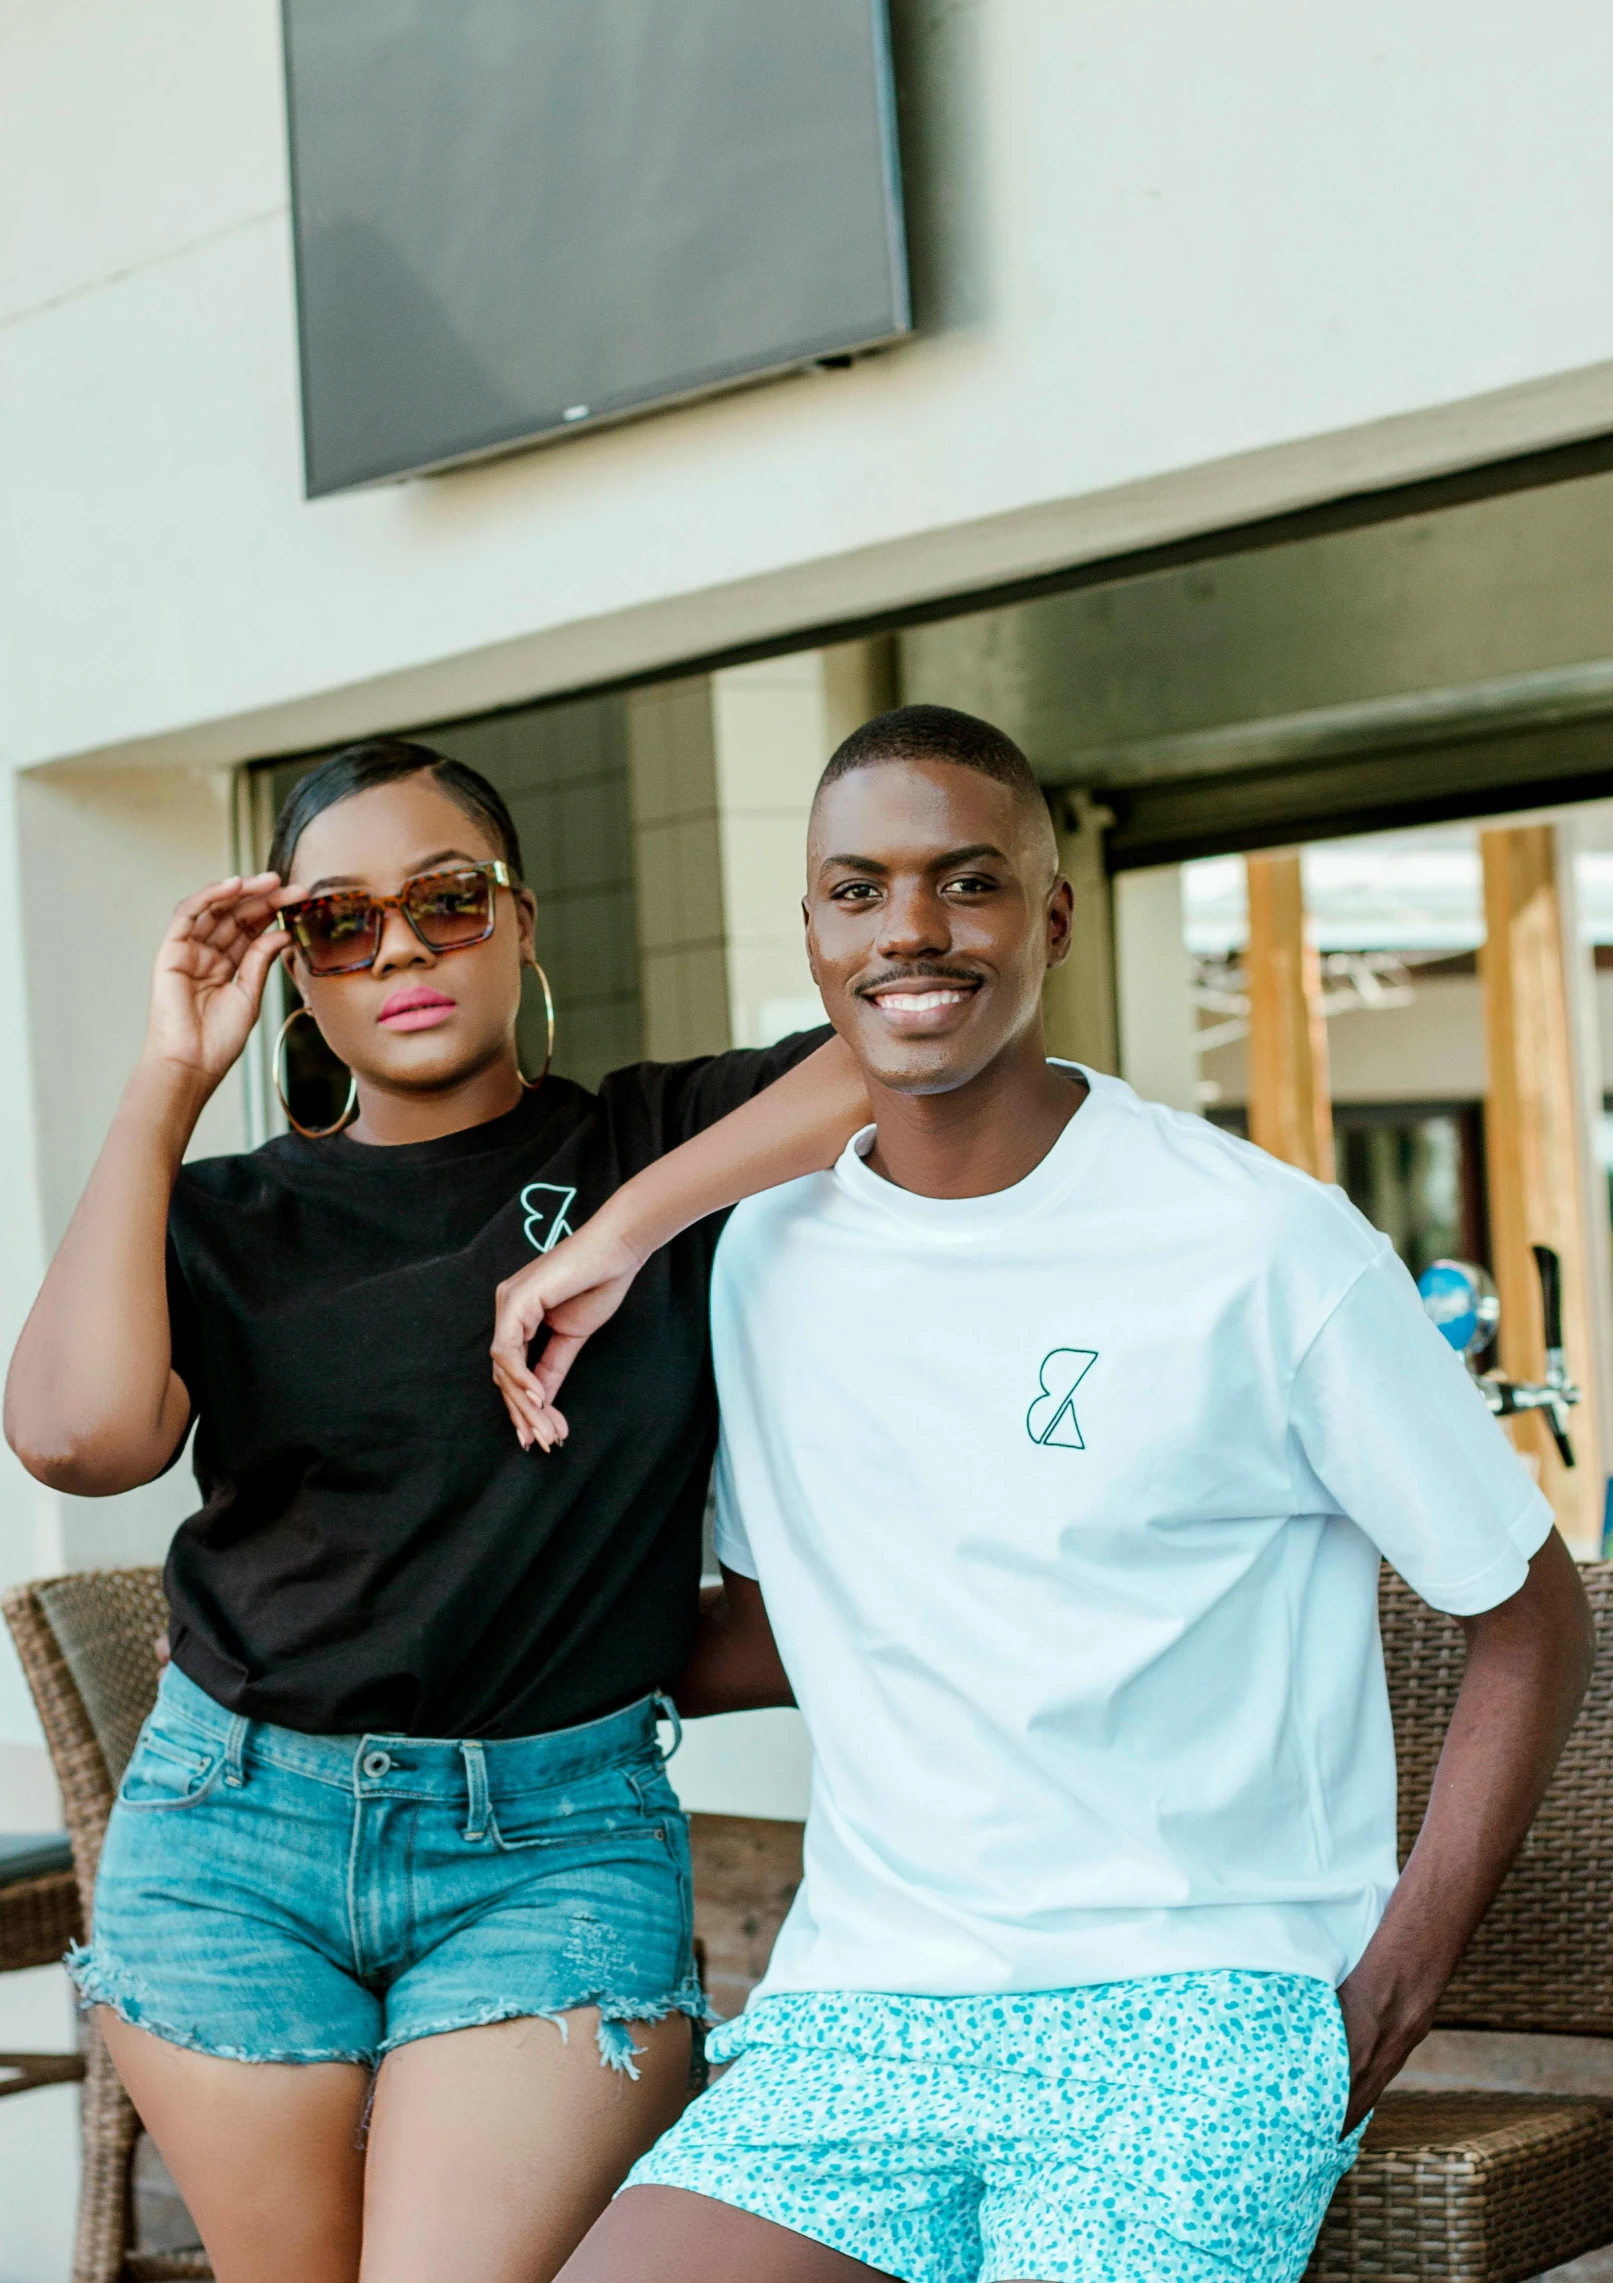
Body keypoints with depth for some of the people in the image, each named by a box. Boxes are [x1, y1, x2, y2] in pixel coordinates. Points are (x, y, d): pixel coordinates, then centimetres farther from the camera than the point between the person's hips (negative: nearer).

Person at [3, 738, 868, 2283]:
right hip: (229, 1832, 3)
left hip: (555, 1845, -2)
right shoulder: (227, 1218, 7)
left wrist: (633, 1223, -16)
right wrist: (167, 1082, -6)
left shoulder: (650, 1145, 4)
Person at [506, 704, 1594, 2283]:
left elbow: (1530, 1616, 1)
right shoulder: (767, 1253, 8)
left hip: (1189, 2027, -3)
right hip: (857, 2015, 4)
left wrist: (1390, 1991, -7)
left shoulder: (1264, 1246, -7)